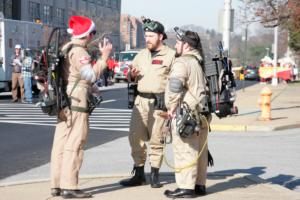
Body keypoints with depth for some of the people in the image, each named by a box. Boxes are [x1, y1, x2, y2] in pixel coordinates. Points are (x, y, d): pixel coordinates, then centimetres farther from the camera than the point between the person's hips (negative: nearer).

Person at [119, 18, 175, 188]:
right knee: (136, 137, 3)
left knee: (156, 139, -1)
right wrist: (132, 74, 0)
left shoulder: (171, 55, -1)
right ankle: (139, 174, 13)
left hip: (159, 102, -5)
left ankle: (154, 176, 9)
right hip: (141, 100, 5)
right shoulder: (142, 55, 16)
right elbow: (130, 75, 24)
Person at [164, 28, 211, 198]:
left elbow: (174, 87, -21)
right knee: (200, 151, 14)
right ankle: (200, 185, 21)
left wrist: (172, 107, -11)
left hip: (185, 114, -9)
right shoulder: (199, 62, 18)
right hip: (201, 112, 9)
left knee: (185, 151, -5)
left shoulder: (182, 62, -12)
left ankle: (186, 187, -3)